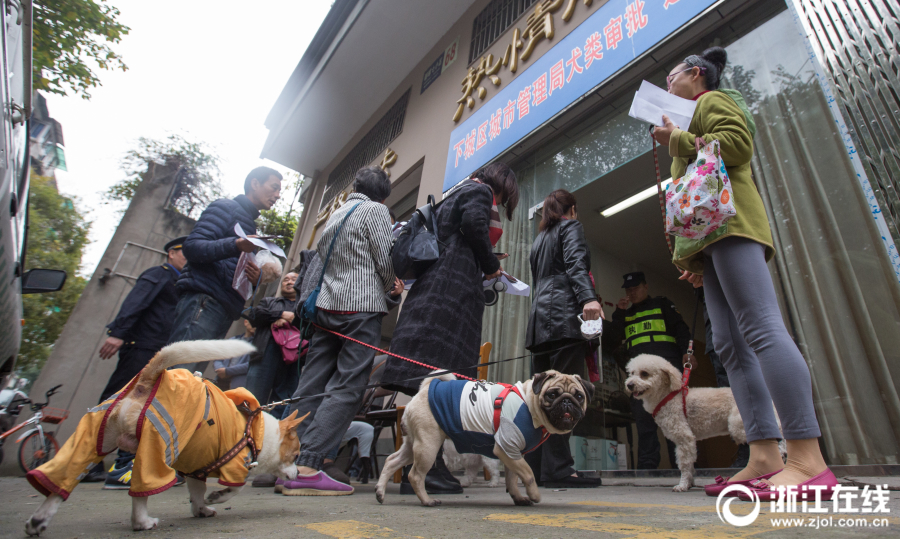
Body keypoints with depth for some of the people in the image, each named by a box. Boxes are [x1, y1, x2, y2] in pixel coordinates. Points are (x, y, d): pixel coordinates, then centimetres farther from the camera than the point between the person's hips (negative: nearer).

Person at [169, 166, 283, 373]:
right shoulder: (227, 207, 6)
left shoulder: (249, 224, 31)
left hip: (224, 313, 8)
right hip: (204, 301, -8)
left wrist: (254, 278, 7)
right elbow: (192, 246, -7)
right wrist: (236, 245, -22)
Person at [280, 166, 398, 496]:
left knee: (312, 384, 6)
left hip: (328, 305, 8)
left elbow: (322, 257, 20)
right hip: (362, 307, -7)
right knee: (347, 387, -7)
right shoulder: (375, 210, 1)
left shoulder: (336, 214, 22)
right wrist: (390, 286, 16)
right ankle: (307, 467, -11)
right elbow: (385, 261, -7)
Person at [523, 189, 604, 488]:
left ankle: (533, 467, 6)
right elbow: (576, 264, -10)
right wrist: (588, 297, -23)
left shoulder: (539, 239, 31)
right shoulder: (571, 226, 9)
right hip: (564, 315, -8)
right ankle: (557, 469, -13)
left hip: (540, 318, 8)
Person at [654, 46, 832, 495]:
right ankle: (764, 456, -6)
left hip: (730, 222, -9)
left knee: (761, 329, -19)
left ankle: (808, 460, -21)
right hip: (710, 238, 9)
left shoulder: (713, 100, 12)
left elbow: (737, 145, -9)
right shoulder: (692, 118, 37)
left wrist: (678, 140, 2)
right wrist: (693, 256, 20)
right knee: (731, 344, -3)